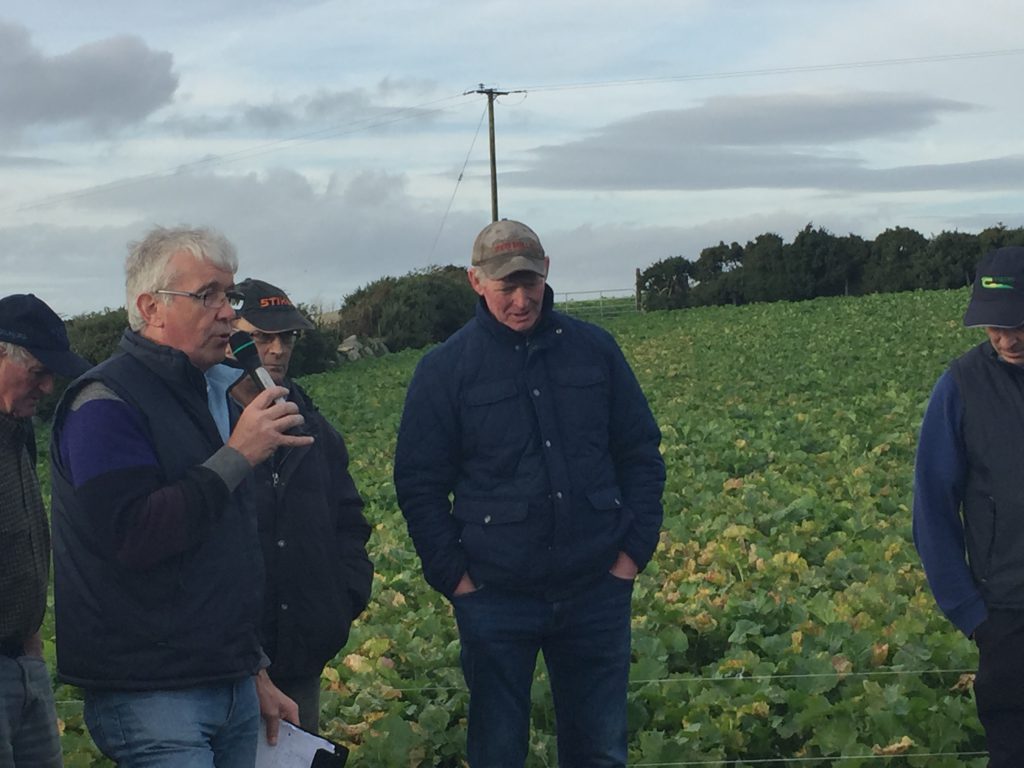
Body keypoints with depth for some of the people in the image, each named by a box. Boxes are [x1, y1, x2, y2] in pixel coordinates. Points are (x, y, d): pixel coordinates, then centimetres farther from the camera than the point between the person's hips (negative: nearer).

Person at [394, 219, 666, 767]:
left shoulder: (595, 350, 4)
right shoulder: (444, 370, -2)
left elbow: (641, 453, 9)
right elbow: (419, 485, 0)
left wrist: (634, 550, 1)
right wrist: (453, 576, -8)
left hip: (596, 591, 2)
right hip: (496, 599, -2)